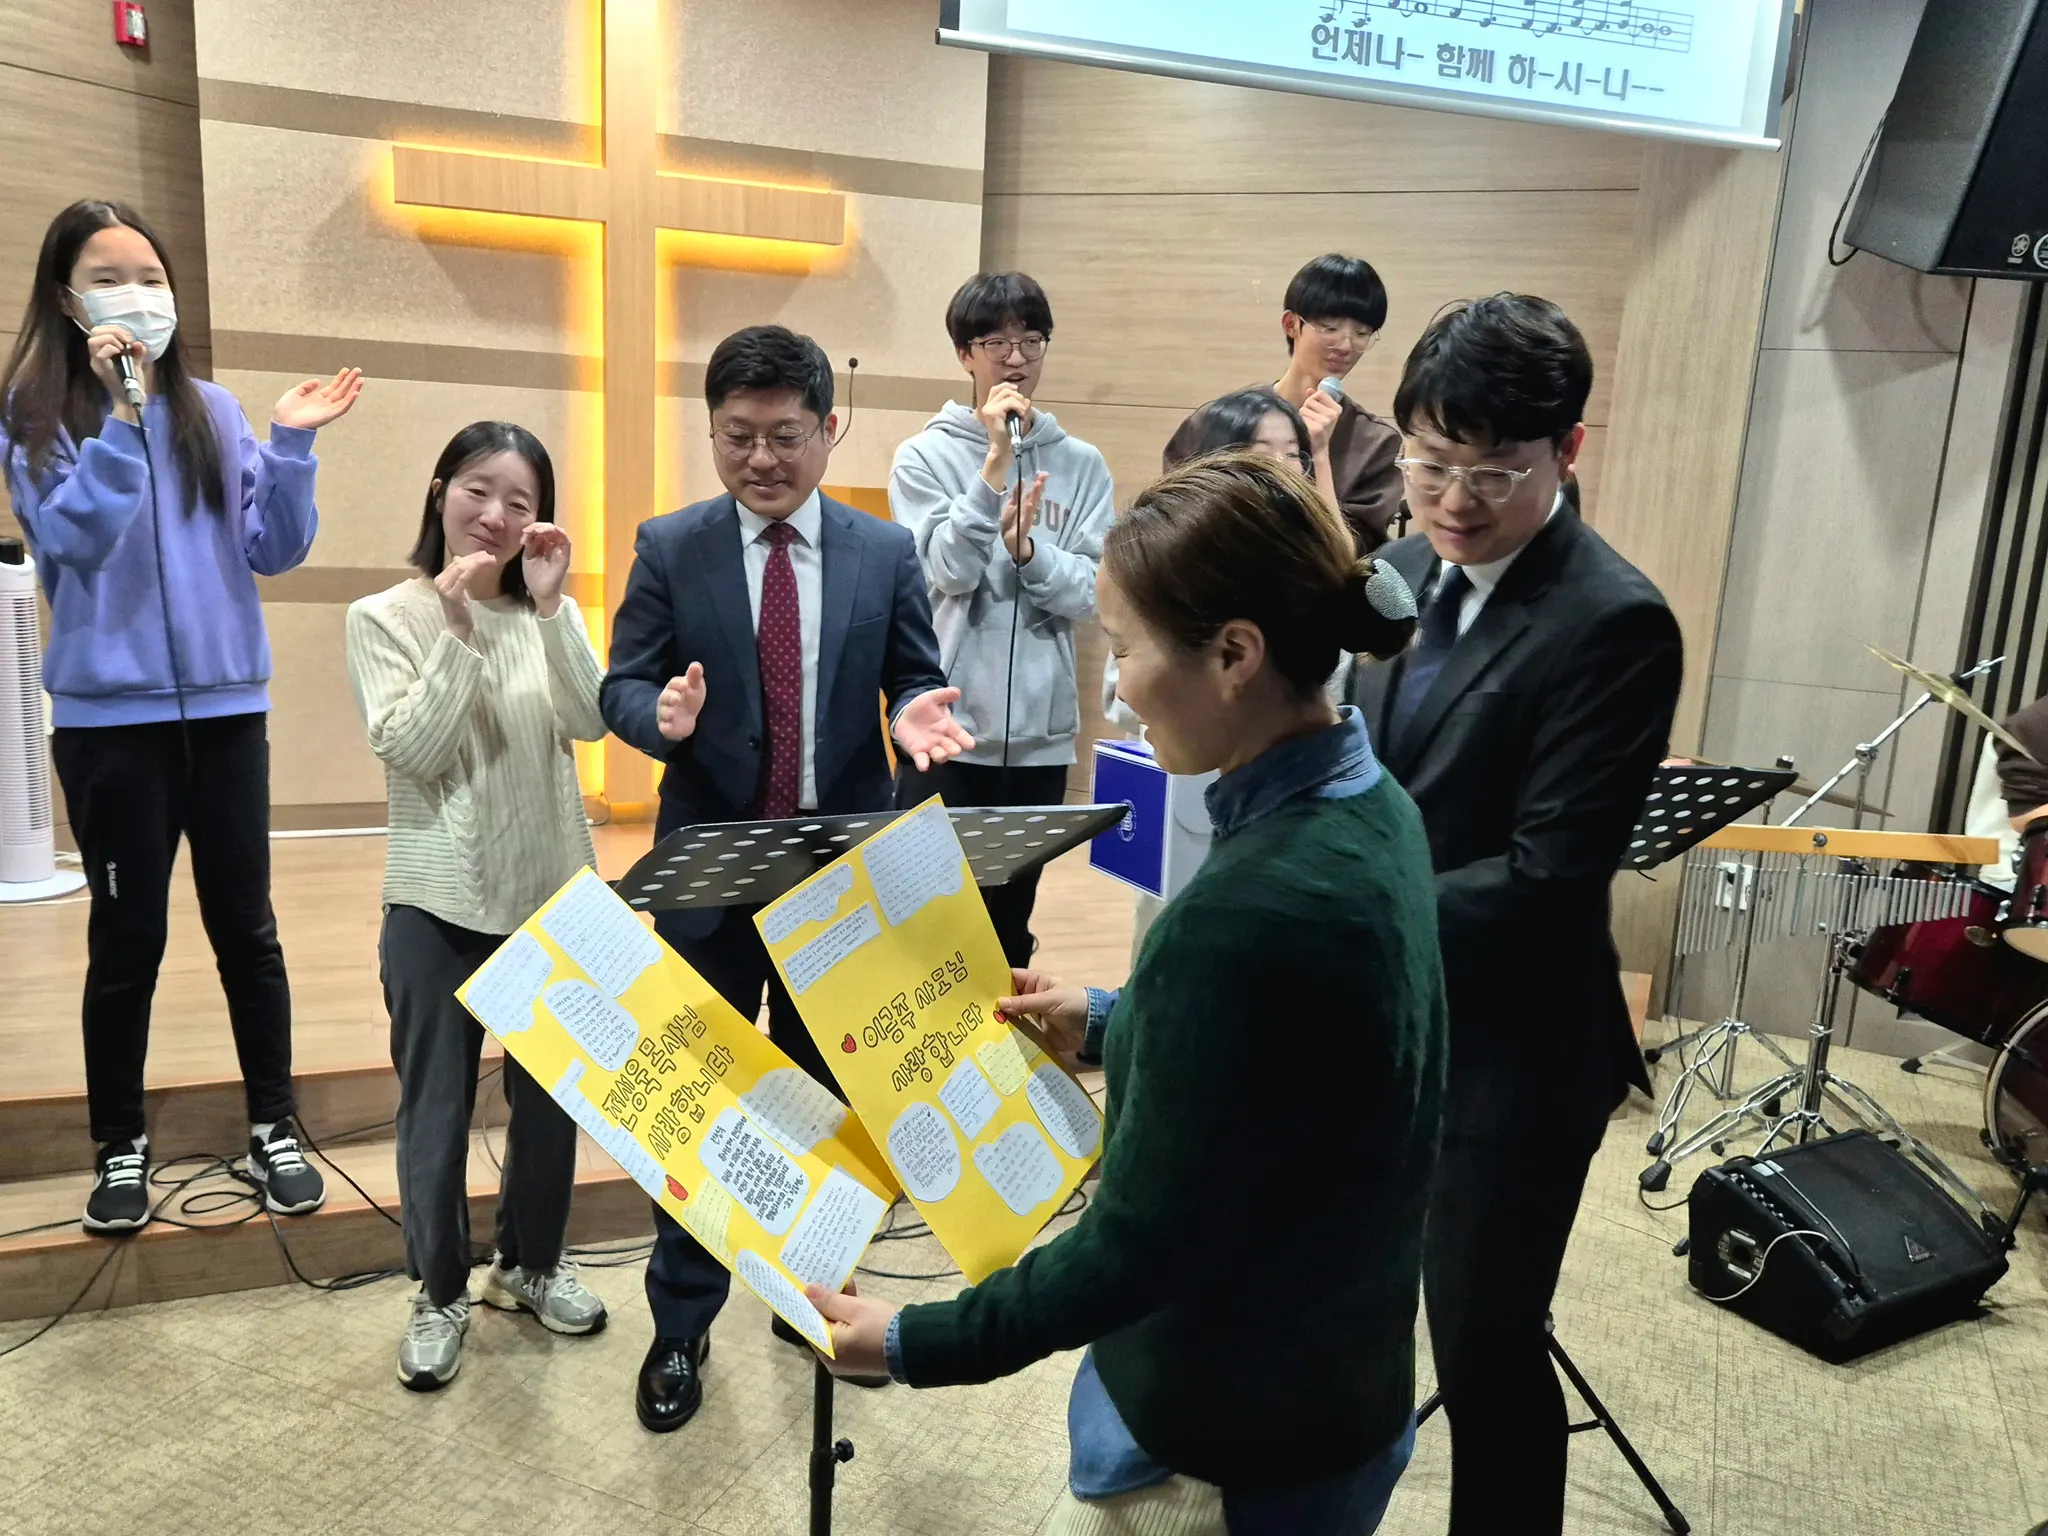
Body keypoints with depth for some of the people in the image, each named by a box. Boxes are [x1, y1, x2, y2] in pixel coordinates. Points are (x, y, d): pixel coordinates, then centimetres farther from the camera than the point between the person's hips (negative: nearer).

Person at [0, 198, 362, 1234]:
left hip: (227, 704, 2)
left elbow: (274, 551, 2)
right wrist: (119, 414, -22)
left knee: (246, 924, 7)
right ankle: (121, 1148, 24)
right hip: (111, 715, -2)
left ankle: (273, 1128, 20)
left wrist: (292, 446, -11)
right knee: (128, 937, 7)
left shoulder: (214, 412, 5)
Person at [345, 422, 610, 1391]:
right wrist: (459, 632, -21)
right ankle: (439, 1294, 27)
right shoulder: (385, 618, -4)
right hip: (439, 902, -2)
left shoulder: (550, 615, 2)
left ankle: (530, 1265, 35)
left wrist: (550, 605, -21)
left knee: (550, 1094, 14)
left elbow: (591, 724, -13)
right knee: (436, 1105, 9)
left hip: (551, 893, 3)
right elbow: (409, 751, -14)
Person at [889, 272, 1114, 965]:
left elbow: (1092, 594, -1)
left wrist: (1026, 549, -17)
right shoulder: (926, 456, -1)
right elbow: (949, 571, -14)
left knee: (1011, 921, 15)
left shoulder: (1081, 466, 6)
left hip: (1041, 732, 3)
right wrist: (994, 465, -17)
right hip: (948, 727, -2)